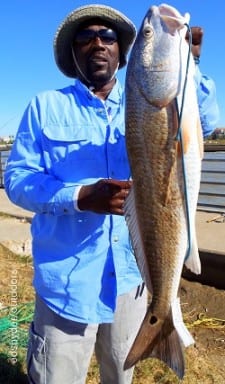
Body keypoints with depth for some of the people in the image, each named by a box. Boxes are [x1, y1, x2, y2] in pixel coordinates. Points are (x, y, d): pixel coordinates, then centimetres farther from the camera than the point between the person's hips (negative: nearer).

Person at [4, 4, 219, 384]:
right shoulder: (46, 106, -1)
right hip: (67, 278, -3)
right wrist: (81, 196, -24)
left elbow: (205, 120, -2)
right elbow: (16, 178, -7)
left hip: (132, 272, 4)